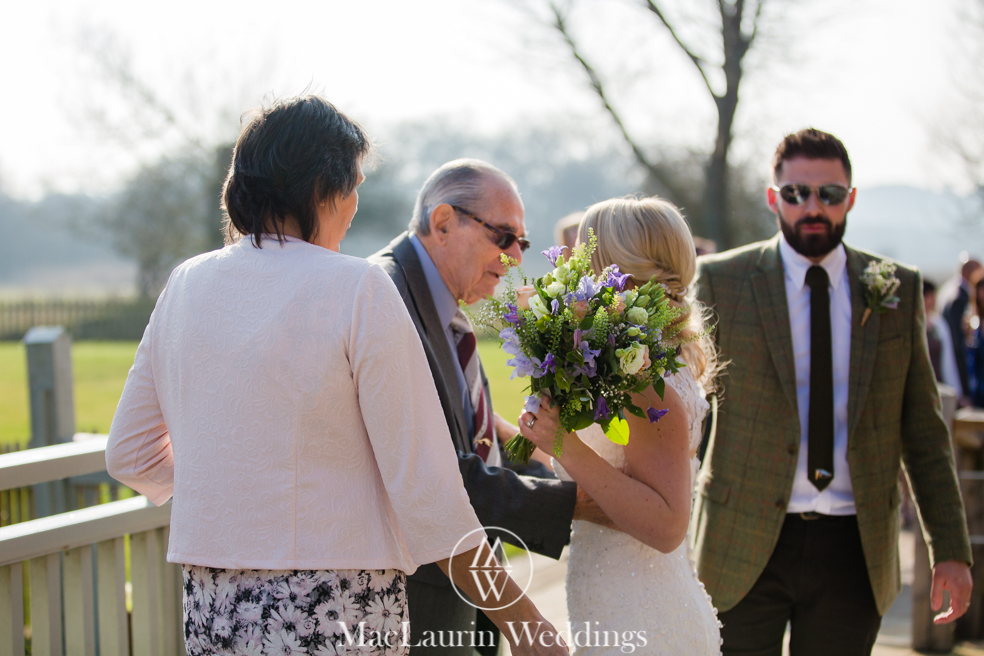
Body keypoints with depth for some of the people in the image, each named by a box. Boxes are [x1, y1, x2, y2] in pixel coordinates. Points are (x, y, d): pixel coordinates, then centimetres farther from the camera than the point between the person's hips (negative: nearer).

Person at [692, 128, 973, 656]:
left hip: (855, 550, 2)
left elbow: (923, 428, 7)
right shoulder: (721, 281, 0)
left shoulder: (898, 289, 6)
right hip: (745, 547, -1)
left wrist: (951, 549, 4)